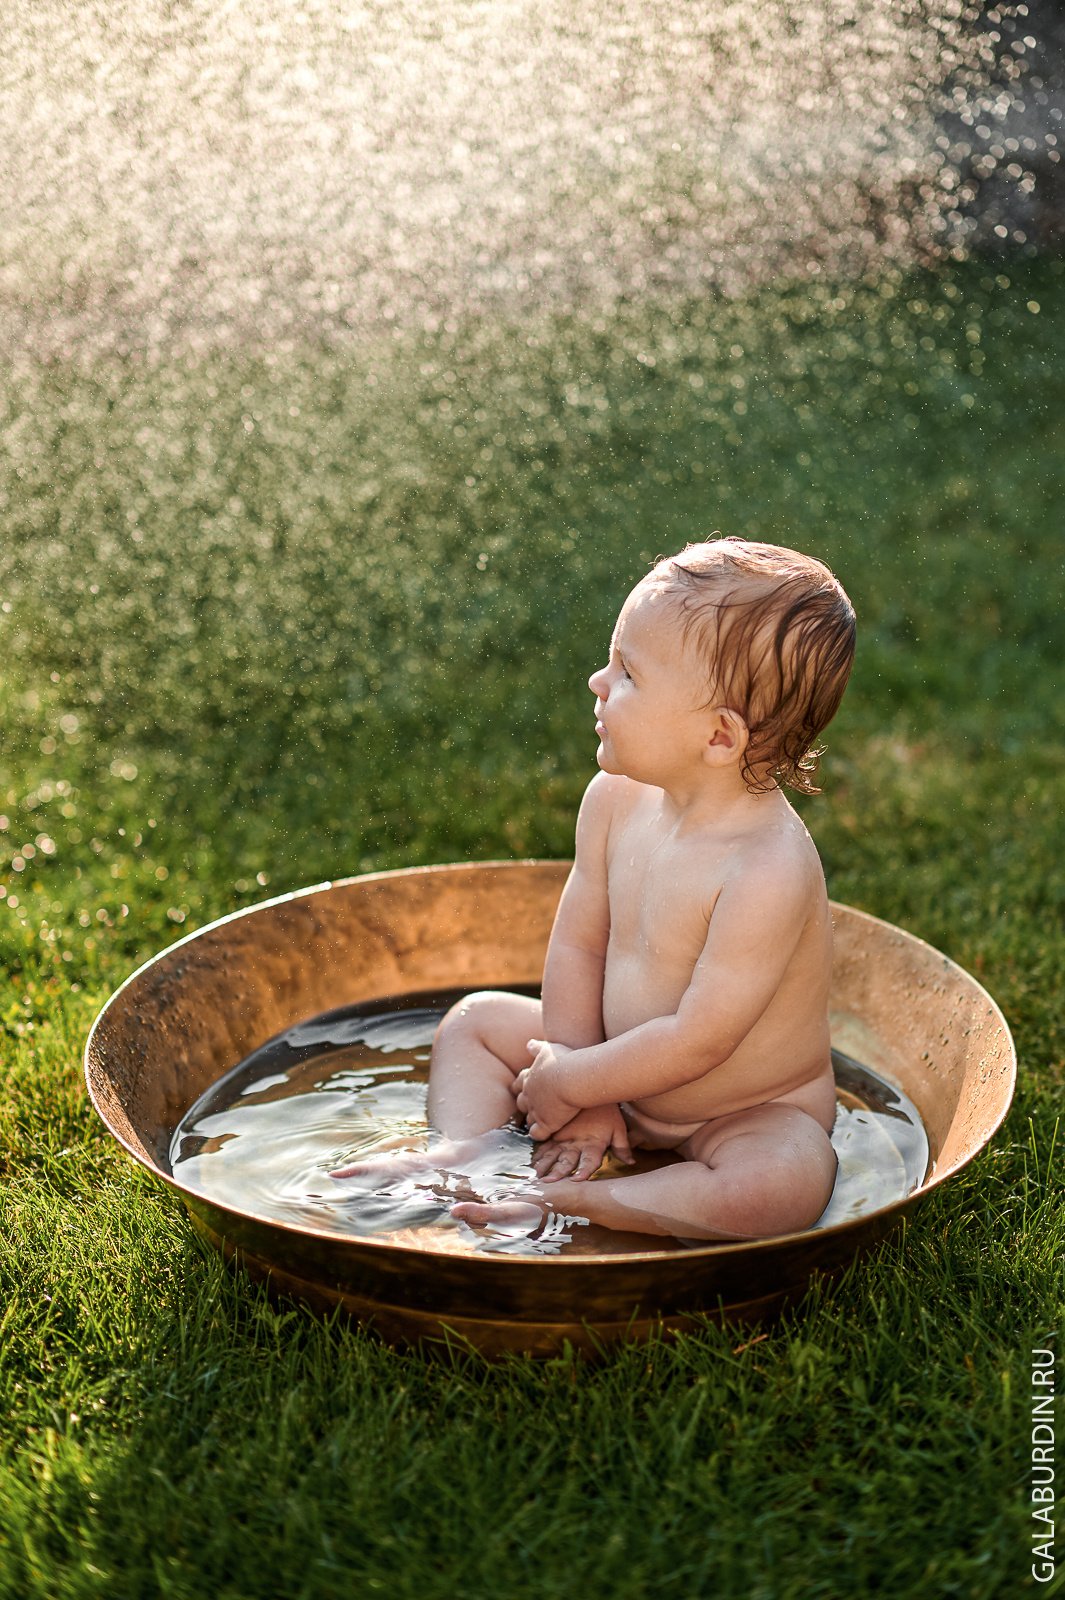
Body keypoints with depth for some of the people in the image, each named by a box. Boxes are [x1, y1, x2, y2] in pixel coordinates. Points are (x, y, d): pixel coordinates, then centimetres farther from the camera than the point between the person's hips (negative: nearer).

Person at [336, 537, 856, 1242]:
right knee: (477, 1018, 10)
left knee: (782, 1186, -36)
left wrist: (568, 1084, -18)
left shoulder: (770, 869, -33)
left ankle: (567, 1199, -23)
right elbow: (580, 943, -3)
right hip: (628, 1078, 6)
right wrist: (579, 1085, -9)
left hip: (749, 1112, -6)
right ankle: (461, 1149, -9)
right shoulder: (617, 799, -11)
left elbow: (699, 1041, -30)